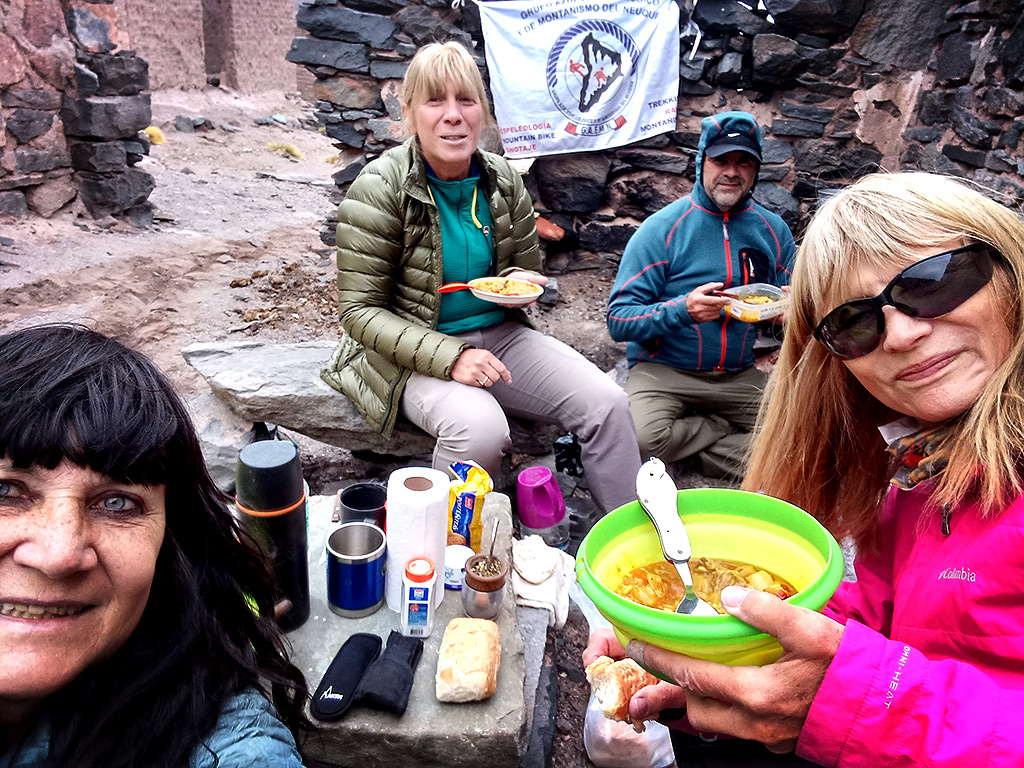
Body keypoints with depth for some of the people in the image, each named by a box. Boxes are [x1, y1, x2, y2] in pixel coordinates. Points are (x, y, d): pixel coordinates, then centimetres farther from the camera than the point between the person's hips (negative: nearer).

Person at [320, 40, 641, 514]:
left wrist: (520, 282, -9)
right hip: (414, 357, -5)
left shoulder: (502, 181, 3)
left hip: (499, 334, 5)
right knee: (481, 428, -35)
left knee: (607, 403, -11)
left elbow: (528, 270, 18)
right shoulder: (379, 190, -12)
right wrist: (448, 357, -25)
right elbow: (360, 312, -12)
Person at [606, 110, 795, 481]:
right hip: (663, 371, -3)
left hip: (740, 376, 3)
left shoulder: (774, 230, 7)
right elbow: (618, 320, -12)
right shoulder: (663, 228, -7)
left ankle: (714, 455, 0)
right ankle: (728, 431, -3)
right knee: (641, 437, -33)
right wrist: (682, 310, -28)